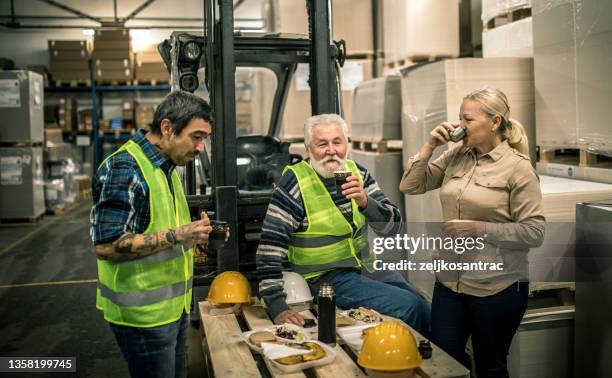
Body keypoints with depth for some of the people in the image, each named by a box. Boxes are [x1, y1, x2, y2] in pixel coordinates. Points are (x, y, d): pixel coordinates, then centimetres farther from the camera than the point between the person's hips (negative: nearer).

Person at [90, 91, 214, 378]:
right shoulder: (124, 169, -19)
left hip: (175, 308, 9)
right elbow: (105, 246, -24)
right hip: (144, 315, -9)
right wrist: (176, 236, -27)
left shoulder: (166, 168, 10)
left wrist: (195, 233, 3)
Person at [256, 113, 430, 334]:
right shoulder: (295, 183, -16)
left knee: (427, 313, 4)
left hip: (367, 266, 6)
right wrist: (278, 307, -26)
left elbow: (393, 226, -5)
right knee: (407, 306, -18)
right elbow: (270, 246, -19)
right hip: (327, 277, -6)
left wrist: (365, 202, -26)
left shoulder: (357, 173, 1)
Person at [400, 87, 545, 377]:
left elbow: (534, 232, -14)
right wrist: (429, 146, -5)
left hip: (497, 287, -5)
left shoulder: (518, 168, -12)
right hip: (449, 280, 5)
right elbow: (410, 187, 6)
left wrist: (479, 229, -22)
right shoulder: (455, 156, 4)